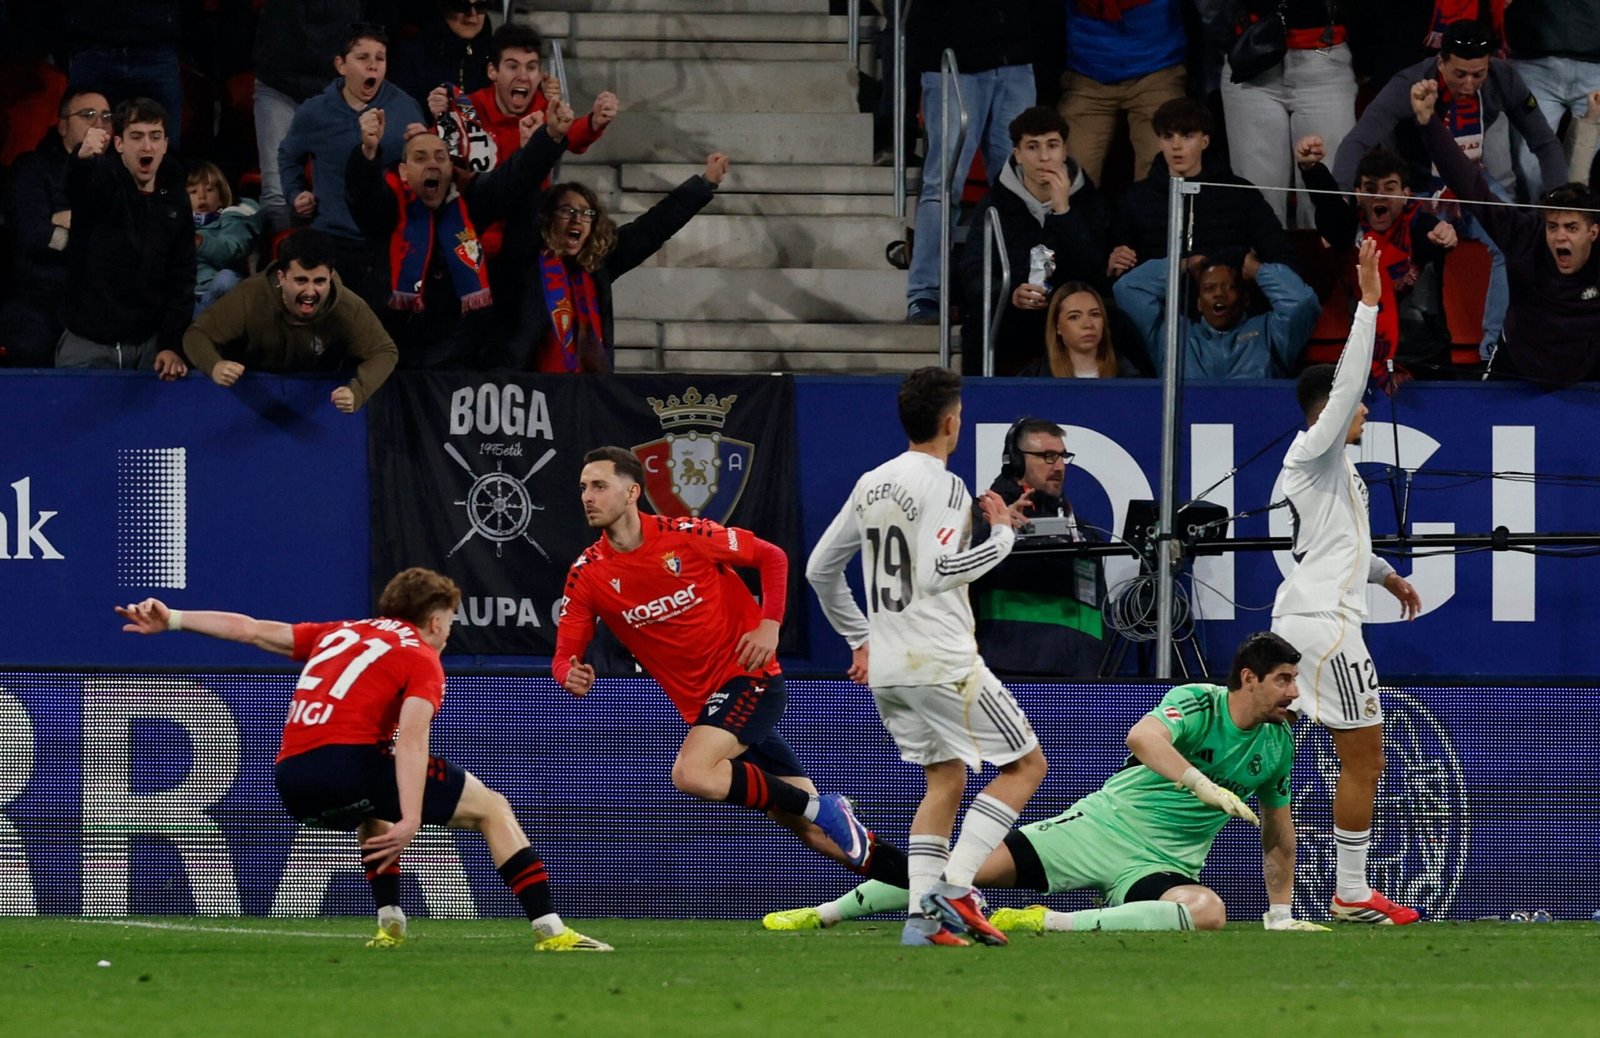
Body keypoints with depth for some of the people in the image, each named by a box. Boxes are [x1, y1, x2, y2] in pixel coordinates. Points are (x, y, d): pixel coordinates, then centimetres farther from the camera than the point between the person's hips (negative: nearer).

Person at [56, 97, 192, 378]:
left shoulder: (175, 199, 6)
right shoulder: (103, 178, -7)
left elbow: (182, 278, 8)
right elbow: (76, 186, -32)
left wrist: (172, 345, -2)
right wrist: (83, 157, -56)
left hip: (148, 345, 3)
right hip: (88, 344, -3)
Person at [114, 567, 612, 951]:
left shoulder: (340, 633, 26)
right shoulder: (422, 659, 7)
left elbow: (251, 629, 28)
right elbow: (410, 735, -11)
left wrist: (171, 619, 36)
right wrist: (409, 821, -21)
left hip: (292, 781, 7)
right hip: (349, 760, -7)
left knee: (375, 814, 42)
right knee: (493, 808, 5)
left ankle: (389, 923, 29)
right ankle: (550, 930, -5)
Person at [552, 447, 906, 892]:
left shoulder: (686, 537, -12)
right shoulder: (586, 575, -2)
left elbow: (771, 556, 0)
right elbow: (564, 656, -1)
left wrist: (769, 625, -13)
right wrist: (570, 675, -24)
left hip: (749, 677, -4)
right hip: (700, 703, 4)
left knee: (692, 773, -30)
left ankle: (818, 806, -12)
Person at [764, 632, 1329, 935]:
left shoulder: (1278, 745, 6)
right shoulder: (1197, 702, -11)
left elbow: (1278, 836, 21)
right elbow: (1142, 737, -33)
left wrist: (1281, 914, 20)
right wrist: (1205, 787, -41)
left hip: (1162, 864, 3)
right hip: (1103, 823, -3)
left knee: (1208, 912, -34)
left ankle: (1049, 922, -30)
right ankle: (822, 914, 1)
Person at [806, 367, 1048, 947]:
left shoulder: (871, 485, 13)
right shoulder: (942, 486, -11)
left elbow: (819, 568, 18)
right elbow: (939, 571, -23)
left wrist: (858, 638, 28)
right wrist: (1002, 534, -10)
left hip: (886, 667, 8)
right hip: (941, 661, -8)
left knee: (945, 779, 16)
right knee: (1026, 765, 0)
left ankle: (923, 915, 2)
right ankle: (953, 887, -13)